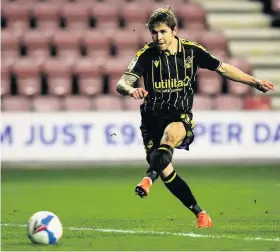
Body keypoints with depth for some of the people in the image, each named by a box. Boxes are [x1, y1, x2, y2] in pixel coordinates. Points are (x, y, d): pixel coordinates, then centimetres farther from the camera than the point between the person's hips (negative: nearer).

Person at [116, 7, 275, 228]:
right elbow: (121, 84, -19)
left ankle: (150, 177, -55)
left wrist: (255, 82, 10)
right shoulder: (146, 54, -9)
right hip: (153, 117, 1)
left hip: (181, 117, -1)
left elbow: (223, 69, 11)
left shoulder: (192, 50, -3)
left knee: (170, 134, -38)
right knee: (166, 172, -8)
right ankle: (200, 214, 6)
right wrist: (131, 90, -43)